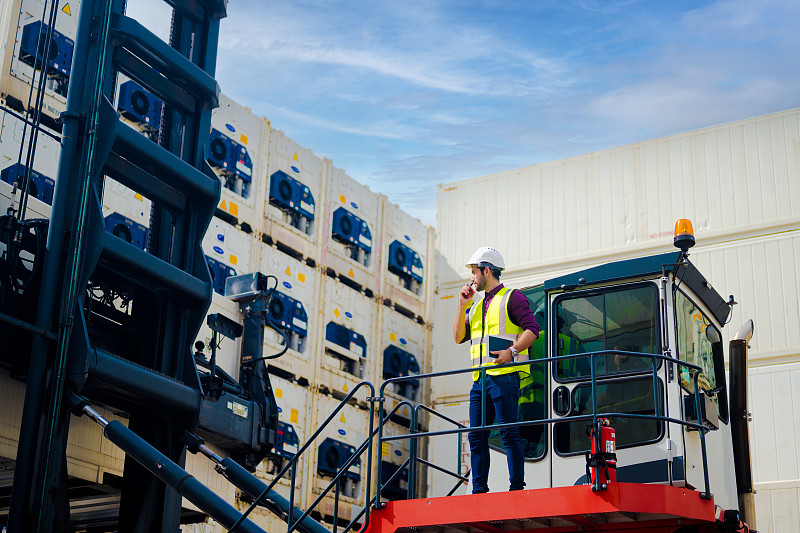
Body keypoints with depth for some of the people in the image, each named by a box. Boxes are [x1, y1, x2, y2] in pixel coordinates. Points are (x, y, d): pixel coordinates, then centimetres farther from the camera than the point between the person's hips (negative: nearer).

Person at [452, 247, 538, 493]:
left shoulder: (512, 298, 2)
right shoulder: (477, 306, 24)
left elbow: (532, 329, -8)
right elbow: (459, 337, 19)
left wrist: (511, 351, -19)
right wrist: (462, 305, 12)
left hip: (504, 375, -8)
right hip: (480, 378, 8)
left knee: (508, 433, -10)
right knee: (476, 436, 4)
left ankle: (517, 487, -8)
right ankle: (479, 491, 7)